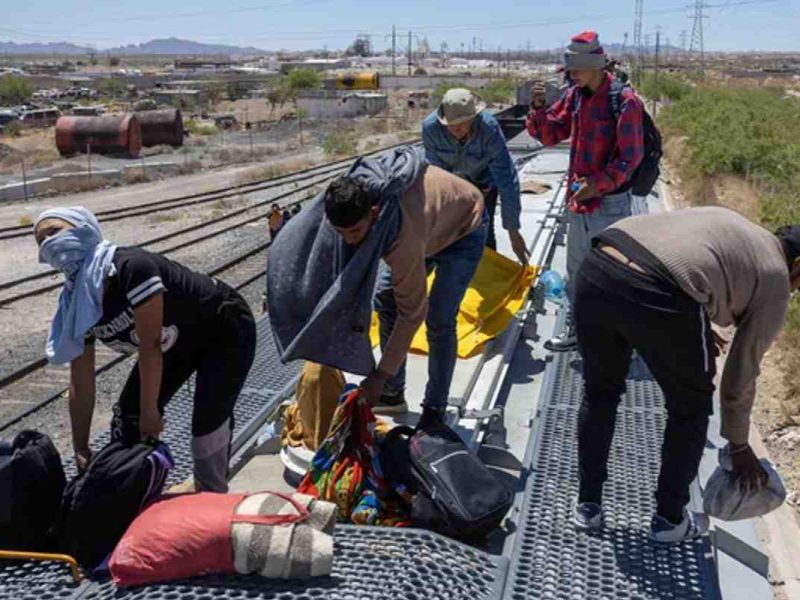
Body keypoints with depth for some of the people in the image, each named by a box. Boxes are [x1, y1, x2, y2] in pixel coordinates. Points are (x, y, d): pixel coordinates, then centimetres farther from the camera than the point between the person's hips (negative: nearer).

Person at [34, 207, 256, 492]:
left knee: (209, 422, -18)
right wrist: (81, 449, -6)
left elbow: (150, 346, -30)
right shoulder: (75, 304, -11)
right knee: (128, 414, 3)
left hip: (225, 332, -8)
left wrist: (150, 411, -21)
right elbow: (81, 384, -7)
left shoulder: (132, 267, -36)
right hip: (177, 341, 8)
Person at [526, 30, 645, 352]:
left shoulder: (624, 101, -16)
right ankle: (577, 326, 32)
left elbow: (630, 156, -19)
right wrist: (538, 107, -7)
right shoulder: (574, 96, 5)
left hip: (609, 202, -8)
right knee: (577, 268, 18)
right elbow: (549, 134, 10)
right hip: (577, 199, 8)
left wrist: (598, 184, -26)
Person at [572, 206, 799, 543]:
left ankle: (588, 505, 38)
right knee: (690, 408, 22)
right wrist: (739, 446, 36)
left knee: (599, 392, 28)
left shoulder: (731, 226, 36)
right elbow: (742, 375, 23)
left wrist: (693, 332, 42)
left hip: (596, 269, 6)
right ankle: (670, 519, 35)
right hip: (657, 296, -6)